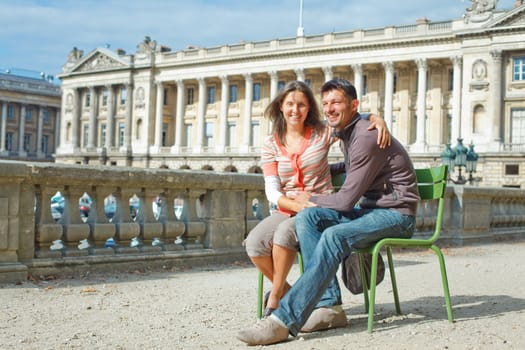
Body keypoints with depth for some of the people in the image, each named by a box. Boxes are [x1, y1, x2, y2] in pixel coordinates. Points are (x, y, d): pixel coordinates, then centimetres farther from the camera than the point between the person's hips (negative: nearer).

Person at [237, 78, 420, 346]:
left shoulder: (366, 137, -16)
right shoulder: (346, 135, 14)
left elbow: (346, 201, -17)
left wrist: (310, 199, 0)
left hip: (396, 213, -9)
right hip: (369, 210, 9)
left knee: (335, 236, -34)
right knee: (307, 217, -13)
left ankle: (284, 320, -36)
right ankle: (329, 306, -18)